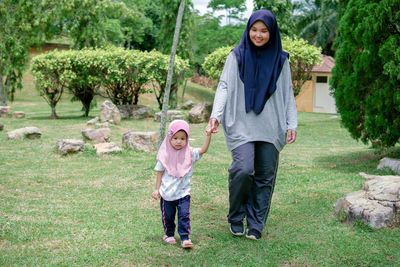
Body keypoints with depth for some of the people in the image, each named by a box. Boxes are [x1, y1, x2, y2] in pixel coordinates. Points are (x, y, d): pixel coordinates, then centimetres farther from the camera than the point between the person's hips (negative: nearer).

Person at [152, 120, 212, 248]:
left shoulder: (189, 153, -2)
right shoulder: (165, 155, -4)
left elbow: (203, 150, -17)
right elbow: (160, 172, 2)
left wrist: (208, 135, -28)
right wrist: (157, 189, 3)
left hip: (183, 192, 0)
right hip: (167, 193, 0)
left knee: (184, 215, -8)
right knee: (168, 215, 11)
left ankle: (185, 238, -1)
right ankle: (169, 234, 32)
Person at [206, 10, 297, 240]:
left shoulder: (280, 60, 10)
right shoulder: (237, 56, 5)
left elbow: (288, 94, 12)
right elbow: (224, 86, 0)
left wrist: (292, 124, 3)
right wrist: (216, 115, -15)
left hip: (271, 127, 2)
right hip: (242, 124, -2)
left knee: (265, 176, 2)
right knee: (243, 169, -19)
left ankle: (255, 226, 14)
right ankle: (236, 218, 4)